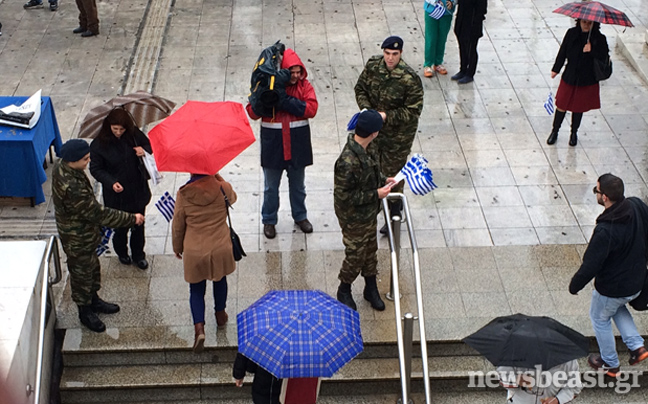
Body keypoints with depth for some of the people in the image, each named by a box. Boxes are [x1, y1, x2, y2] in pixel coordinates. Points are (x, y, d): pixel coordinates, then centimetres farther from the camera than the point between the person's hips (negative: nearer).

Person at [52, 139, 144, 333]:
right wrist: (132, 219, -26)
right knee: (81, 273, 13)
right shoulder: (72, 187, -40)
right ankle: (85, 312, 35)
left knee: (92, 266, 27)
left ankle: (93, 300, 48)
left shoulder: (61, 168, -9)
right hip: (77, 239, -9)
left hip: (86, 232, 9)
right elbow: (98, 213, -33)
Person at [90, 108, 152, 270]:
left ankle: (138, 255, 37)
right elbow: (96, 169, -10)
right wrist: (111, 182, -26)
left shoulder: (134, 134, -10)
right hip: (117, 194, -2)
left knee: (138, 225, 15)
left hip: (138, 191, 2)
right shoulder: (99, 144, -17)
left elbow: (149, 145, 8)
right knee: (120, 226, 14)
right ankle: (121, 253, 42)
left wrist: (144, 150, -17)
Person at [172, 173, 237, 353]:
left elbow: (177, 225, -3)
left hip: (194, 251, -1)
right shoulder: (223, 188, -13)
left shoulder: (183, 194, -14)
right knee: (220, 280, 27)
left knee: (196, 290, 12)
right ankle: (220, 315, 45)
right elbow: (232, 198, 14)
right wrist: (218, 177, 11)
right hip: (220, 248, 2)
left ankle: (199, 327, -4)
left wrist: (177, 247, 13)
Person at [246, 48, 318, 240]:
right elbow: (252, 112, -11)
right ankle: (268, 220, 26)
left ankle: (300, 216, 36)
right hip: (273, 143, -1)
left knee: (297, 185, 18)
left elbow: (311, 109, -17)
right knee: (271, 186, 11)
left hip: (297, 143, 2)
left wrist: (285, 101, -24)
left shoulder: (304, 85, -4)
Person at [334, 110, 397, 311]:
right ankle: (344, 291, 36)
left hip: (369, 214, 9)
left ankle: (371, 289, 43)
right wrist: (376, 194, -25)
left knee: (370, 250, 23)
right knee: (355, 255, 11)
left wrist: (383, 180, 0)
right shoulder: (349, 161, -36)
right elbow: (344, 196, -30)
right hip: (354, 219, -9)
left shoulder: (362, 149, -7)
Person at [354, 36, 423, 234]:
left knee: (393, 174, 7)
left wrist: (387, 116, -26)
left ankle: (394, 216, 25)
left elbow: (413, 111, -20)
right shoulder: (372, 65, -9)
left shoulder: (410, 79, -25)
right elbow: (360, 89, 4)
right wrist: (366, 108, -14)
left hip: (398, 135, -5)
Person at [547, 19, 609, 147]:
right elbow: (563, 52, 3)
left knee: (578, 108, 14)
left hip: (587, 82, -1)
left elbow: (604, 58, -15)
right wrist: (556, 69, 6)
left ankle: (574, 133, 36)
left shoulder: (599, 39, -12)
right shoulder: (571, 34, -7)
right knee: (561, 105, 8)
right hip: (569, 78, 1)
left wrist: (592, 51, -32)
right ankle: (555, 131, 29)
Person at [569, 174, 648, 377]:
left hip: (612, 288, -7)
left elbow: (590, 265, -27)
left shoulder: (605, 231, -36)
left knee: (600, 319, 22)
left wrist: (575, 285, -9)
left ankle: (610, 364, 39)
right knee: (617, 307, 36)